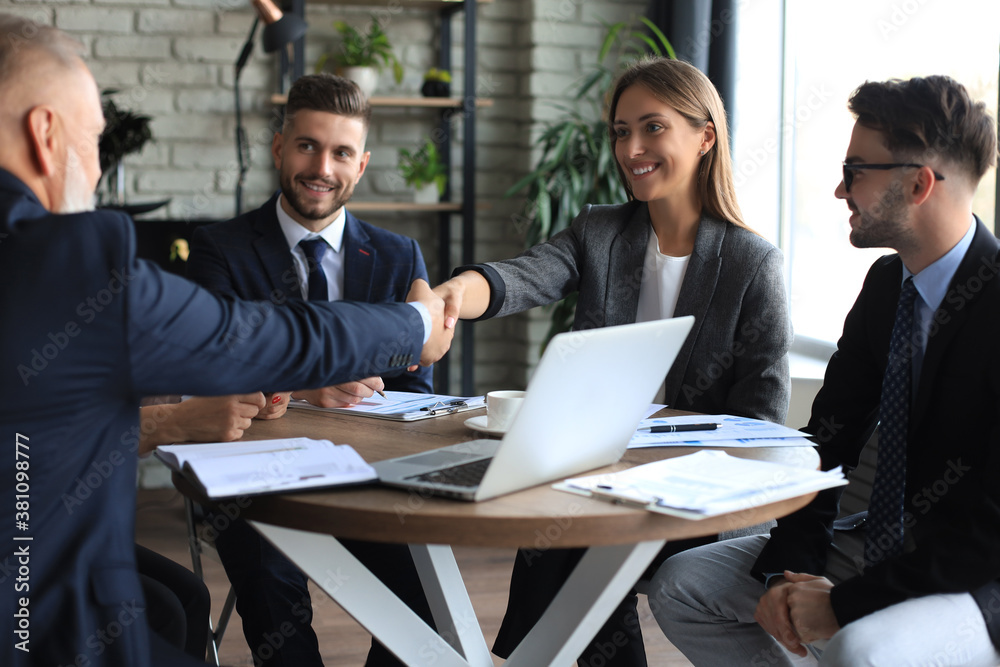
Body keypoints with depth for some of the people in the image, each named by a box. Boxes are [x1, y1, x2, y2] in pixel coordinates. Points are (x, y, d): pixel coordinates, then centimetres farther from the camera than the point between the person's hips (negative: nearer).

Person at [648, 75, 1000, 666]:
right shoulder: (887, 284, 4)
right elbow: (829, 436, 6)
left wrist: (844, 603, -23)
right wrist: (788, 571, -7)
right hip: (883, 548, 8)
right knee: (680, 586, 2)